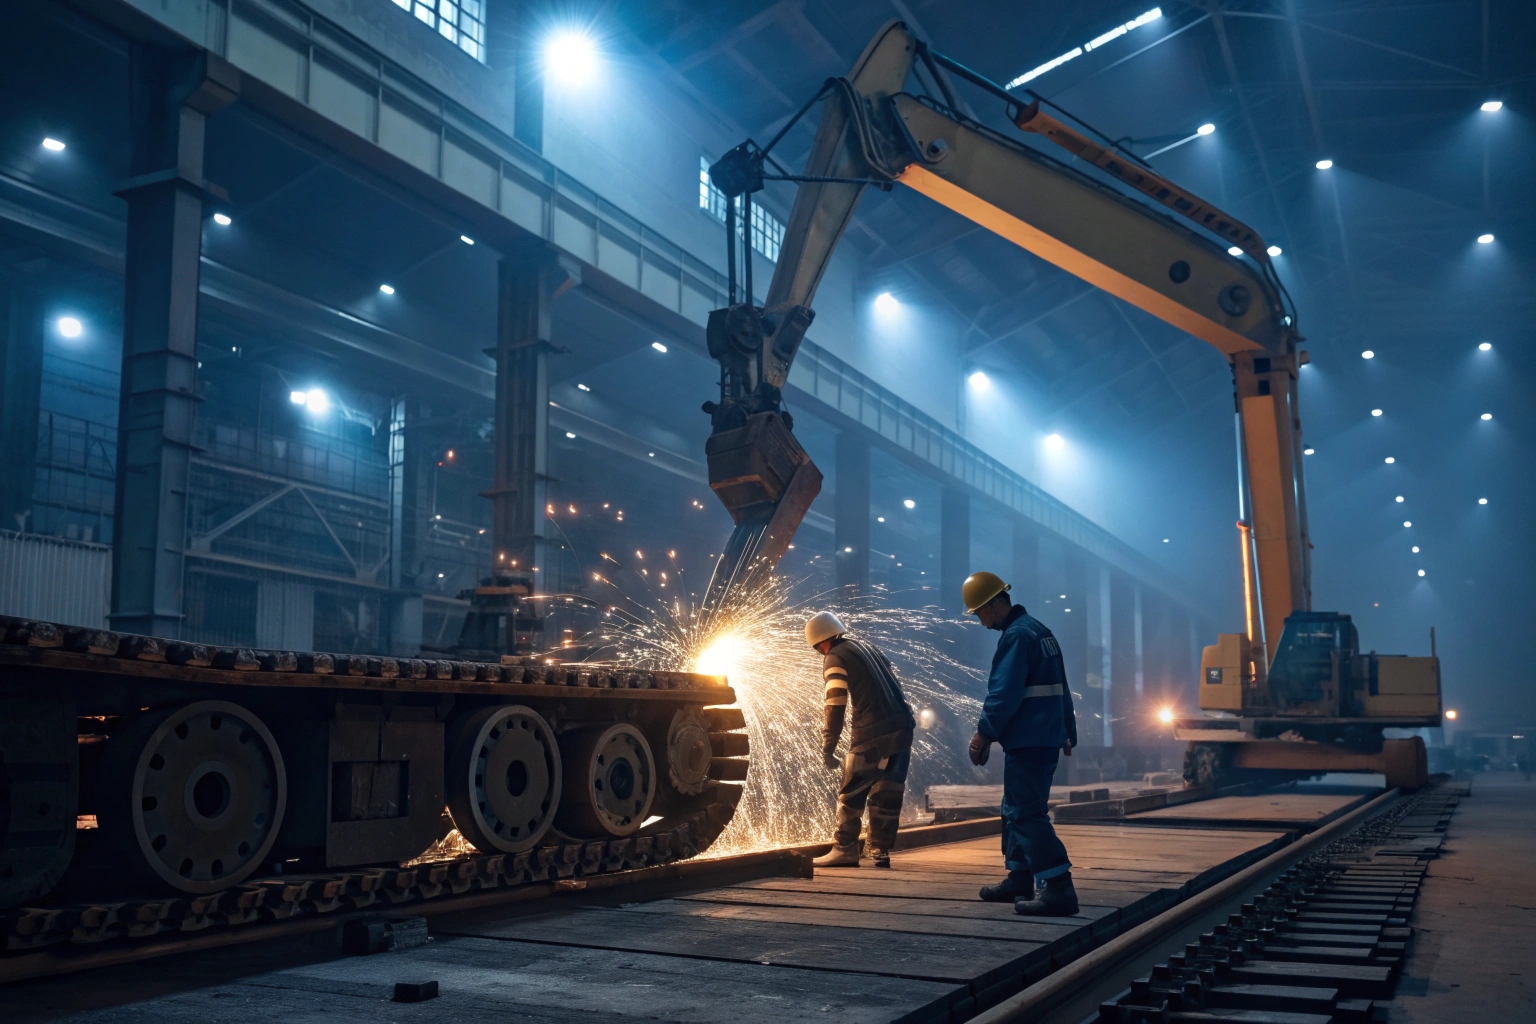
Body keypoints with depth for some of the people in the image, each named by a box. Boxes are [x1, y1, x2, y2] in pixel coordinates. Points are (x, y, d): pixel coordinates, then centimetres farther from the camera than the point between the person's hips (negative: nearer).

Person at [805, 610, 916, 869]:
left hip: (873, 733, -7)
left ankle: (845, 850, 3)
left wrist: (828, 751, -7)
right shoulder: (867, 646, 21)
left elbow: (834, 707, -10)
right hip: (903, 727, 7)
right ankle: (880, 852, 13)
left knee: (852, 793, 2)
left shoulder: (835, 657, -3)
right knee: (887, 793, 11)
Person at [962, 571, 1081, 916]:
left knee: (1027, 814, -9)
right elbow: (1060, 688, 21)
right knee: (1016, 810, 18)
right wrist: (1069, 732, 26)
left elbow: (1004, 694, -21)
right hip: (1048, 737, 11)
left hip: (1027, 741, -11)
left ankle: (1058, 888, -13)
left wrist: (984, 734, -12)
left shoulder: (1016, 635, -16)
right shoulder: (1039, 630, 16)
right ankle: (1019, 879, 25)